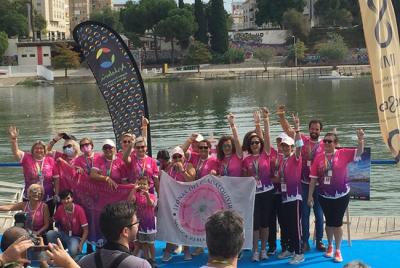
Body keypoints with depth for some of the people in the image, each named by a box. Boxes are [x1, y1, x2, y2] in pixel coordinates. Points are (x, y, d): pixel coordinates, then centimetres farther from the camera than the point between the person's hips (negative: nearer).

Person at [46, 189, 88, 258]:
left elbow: (85, 230, -15)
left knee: (73, 251, -35)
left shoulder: (79, 209, -19)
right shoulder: (60, 209, -9)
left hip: (75, 237, -4)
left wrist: (81, 244, -24)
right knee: (50, 234, -25)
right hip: (63, 235, 4)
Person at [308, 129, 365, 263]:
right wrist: (310, 196, -1)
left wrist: (360, 139, -36)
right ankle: (329, 246, 34)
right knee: (329, 222, 14)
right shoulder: (319, 157, -5)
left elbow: (359, 152, -17)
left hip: (341, 195, -2)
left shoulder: (343, 154, -7)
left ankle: (337, 250, 15)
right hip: (324, 196, 2)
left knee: (337, 222, 3)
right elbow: (313, 178, -2)